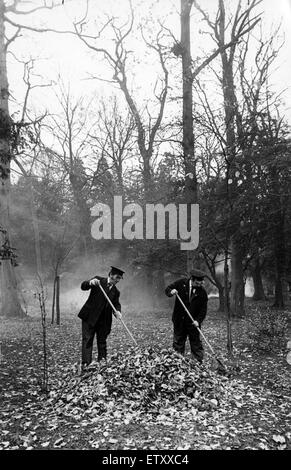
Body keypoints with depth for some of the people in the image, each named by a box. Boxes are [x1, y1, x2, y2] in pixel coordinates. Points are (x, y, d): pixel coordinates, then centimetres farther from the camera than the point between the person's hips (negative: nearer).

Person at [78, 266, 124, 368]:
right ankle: (86, 363, -7)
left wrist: (117, 311, -20)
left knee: (102, 341, 8)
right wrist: (90, 283, -36)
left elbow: (116, 304, 4)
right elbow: (83, 286, -13)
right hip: (90, 316, -4)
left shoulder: (116, 292, 10)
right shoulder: (98, 280, -3)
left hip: (104, 320, 4)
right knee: (87, 339, -7)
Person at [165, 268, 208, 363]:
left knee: (196, 342, 4)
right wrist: (171, 292, -22)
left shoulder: (202, 292, -8)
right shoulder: (181, 283, -8)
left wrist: (198, 320, -17)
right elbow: (168, 289, 2)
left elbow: (203, 309, -4)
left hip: (193, 322, -1)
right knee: (178, 341, 9)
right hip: (179, 320, 1)